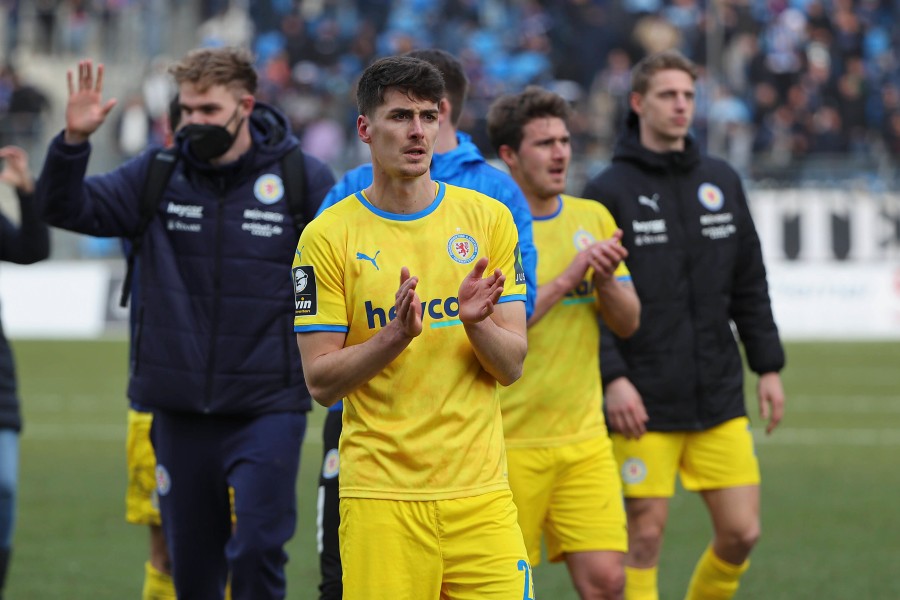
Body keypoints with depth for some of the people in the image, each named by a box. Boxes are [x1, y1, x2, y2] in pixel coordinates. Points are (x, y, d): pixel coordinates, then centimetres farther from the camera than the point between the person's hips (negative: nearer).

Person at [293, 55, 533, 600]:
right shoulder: (327, 236, -1)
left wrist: (476, 323, -16)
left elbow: (512, 366, 5)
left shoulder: (488, 218, 6)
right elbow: (321, 382, -4)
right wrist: (395, 336, -19)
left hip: (481, 493, 2)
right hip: (380, 496, -2)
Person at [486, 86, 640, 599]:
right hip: (508, 442, -4)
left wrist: (605, 281, -11)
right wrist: (567, 278, -22)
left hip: (584, 436, 4)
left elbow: (628, 323, 9)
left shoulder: (593, 219, 9)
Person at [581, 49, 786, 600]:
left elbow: (750, 286, 16)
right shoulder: (609, 191, -3)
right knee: (645, 537, -2)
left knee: (741, 533, 1)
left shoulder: (723, 181, 11)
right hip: (644, 404, -4)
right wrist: (613, 378, -16)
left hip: (720, 399, 4)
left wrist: (769, 366, 10)